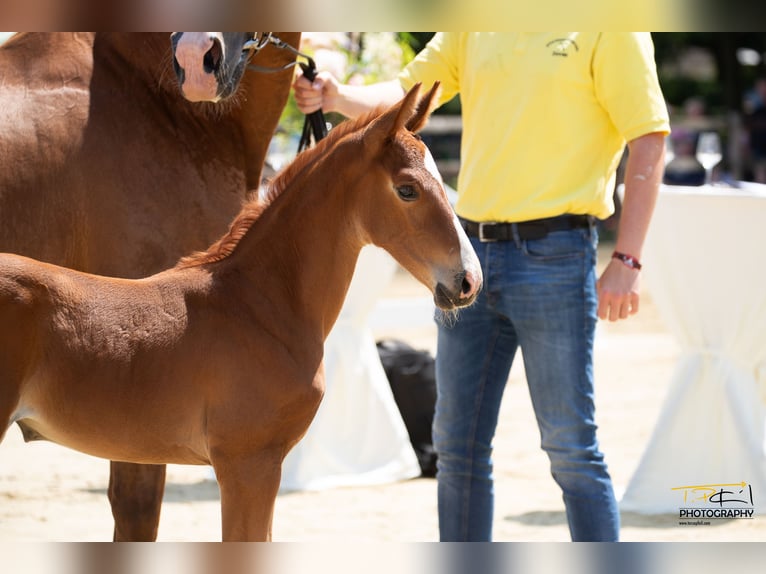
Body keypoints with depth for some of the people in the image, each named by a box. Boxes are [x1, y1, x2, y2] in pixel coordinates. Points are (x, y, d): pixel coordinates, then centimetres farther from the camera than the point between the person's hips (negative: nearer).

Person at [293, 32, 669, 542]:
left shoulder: (607, 27, -6)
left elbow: (649, 139, -9)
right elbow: (404, 94, 8)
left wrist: (627, 261, -15)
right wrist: (336, 98, -14)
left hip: (553, 252, -6)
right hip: (470, 250, 6)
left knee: (570, 447, -3)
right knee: (458, 444, 10)